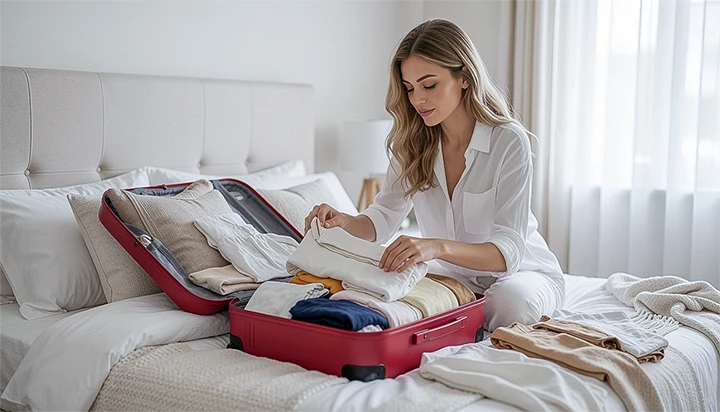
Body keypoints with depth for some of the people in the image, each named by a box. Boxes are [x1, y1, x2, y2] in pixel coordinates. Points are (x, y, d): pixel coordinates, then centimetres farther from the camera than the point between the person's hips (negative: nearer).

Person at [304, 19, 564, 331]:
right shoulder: (412, 141, -5)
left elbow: (508, 251, -29)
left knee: (510, 299, -38)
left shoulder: (509, 141, -22)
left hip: (522, 271, -4)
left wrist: (438, 247, -48)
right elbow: (384, 218, -3)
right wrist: (344, 221, -26)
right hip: (453, 273, 4)